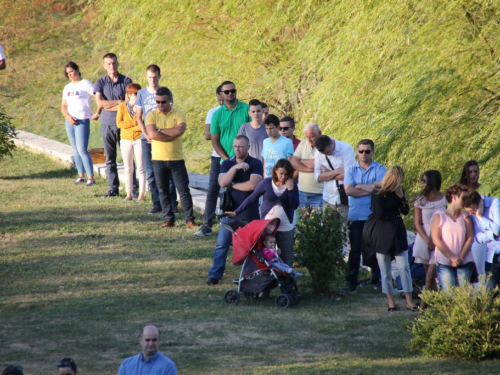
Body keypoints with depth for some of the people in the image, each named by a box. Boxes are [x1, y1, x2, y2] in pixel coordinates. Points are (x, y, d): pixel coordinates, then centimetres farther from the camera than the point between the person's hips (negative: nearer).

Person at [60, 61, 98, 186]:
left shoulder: (85, 84, -5)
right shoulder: (67, 88, 15)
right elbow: (63, 106, 15)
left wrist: (97, 114, -16)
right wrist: (68, 117, -4)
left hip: (82, 121, -7)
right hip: (69, 121, 7)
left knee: (82, 150, -12)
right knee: (76, 150, 8)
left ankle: (91, 178, -11)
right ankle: (81, 175, 13)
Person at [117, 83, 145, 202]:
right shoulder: (122, 106, 3)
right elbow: (119, 123, -5)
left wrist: (128, 125, -13)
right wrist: (135, 123, -11)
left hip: (139, 139, -2)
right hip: (126, 139, 2)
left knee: (141, 168, -2)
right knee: (128, 169, 7)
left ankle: (141, 194, 0)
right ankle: (129, 194, 12)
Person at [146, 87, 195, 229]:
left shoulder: (178, 115, 0)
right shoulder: (151, 115, 0)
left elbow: (179, 131, -19)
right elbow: (152, 134, -16)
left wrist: (160, 130, -14)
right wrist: (172, 134, -14)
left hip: (176, 159, -1)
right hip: (158, 160, 1)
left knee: (184, 190, 0)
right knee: (163, 191, 7)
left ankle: (190, 220, 5)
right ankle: (168, 219, 16)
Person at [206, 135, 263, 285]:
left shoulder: (256, 164, -5)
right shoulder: (227, 163, 6)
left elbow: (253, 185, -20)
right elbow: (222, 182, -10)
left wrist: (232, 185, -9)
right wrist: (235, 168, -21)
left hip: (249, 213, -3)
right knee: (222, 244, 0)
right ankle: (214, 275, 3)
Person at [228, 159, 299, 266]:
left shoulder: (292, 185, -2)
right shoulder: (266, 183, -6)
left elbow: (294, 205, -9)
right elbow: (251, 199, -1)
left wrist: (290, 189, -20)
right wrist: (236, 212, -4)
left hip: (286, 229, 0)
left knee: (286, 258, 2)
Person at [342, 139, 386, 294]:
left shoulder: (379, 169, 3)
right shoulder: (351, 170, 7)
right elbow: (348, 190, -8)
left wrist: (359, 186, -7)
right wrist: (370, 189, -9)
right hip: (355, 216, 1)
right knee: (355, 250, 1)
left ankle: (377, 280, 16)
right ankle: (351, 282, 3)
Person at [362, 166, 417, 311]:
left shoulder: (398, 190, 7)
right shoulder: (378, 192, -10)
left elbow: (406, 211, 3)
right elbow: (380, 214, -15)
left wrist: (401, 196, -10)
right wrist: (395, 214, -3)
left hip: (396, 232, 4)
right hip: (381, 234, -4)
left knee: (404, 266, -3)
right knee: (385, 270, 2)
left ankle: (409, 300, -2)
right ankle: (390, 300, 11)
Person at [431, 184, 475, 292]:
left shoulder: (465, 218, 16)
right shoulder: (439, 216, 7)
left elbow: (470, 239, 6)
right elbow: (436, 240, -2)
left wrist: (460, 257, -9)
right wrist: (452, 257, -10)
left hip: (464, 263, 3)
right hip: (444, 263, -3)